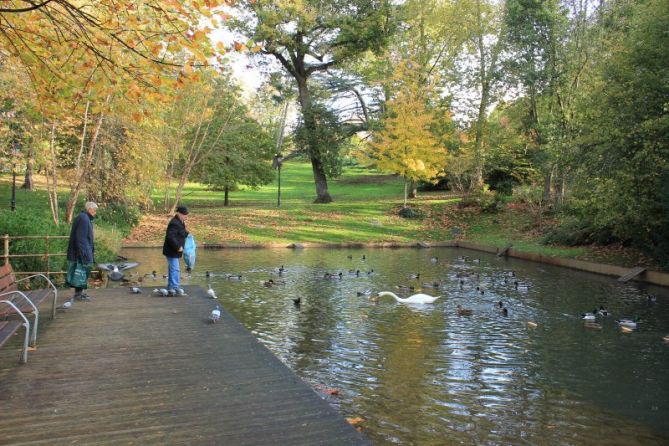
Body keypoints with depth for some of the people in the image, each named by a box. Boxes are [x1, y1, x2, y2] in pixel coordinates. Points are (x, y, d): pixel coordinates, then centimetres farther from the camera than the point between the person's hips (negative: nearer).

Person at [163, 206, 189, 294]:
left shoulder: (180, 222, 12)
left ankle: (170, 287, 26)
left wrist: (187, 234, 10)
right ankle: (174, 288, -7)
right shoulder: (174, 223, -22)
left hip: (175, 250, 11)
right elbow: (170, 237, -30)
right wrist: (178, 247, -27)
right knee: (174, 269, -10)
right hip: (172, 251, -11)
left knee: (172, 268, 17)